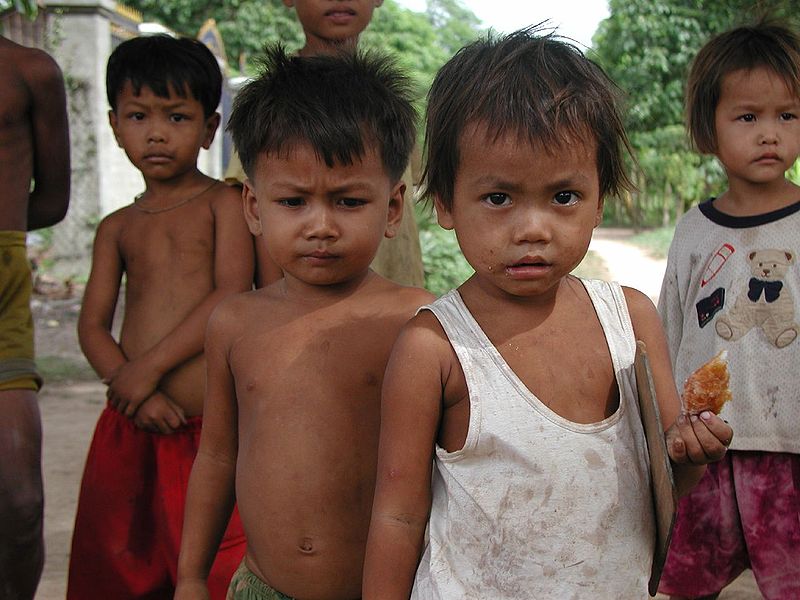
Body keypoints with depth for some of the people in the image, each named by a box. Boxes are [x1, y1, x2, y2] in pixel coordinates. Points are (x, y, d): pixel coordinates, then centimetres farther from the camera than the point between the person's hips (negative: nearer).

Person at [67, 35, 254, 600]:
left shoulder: (224, 202, 2)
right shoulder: (117, 228, 15)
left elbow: (231, 296, -11)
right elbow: (93, 326, 8)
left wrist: (150, 366, -14)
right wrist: (133, 390, -10)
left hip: (212, 425, -5)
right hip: (132, 429, 5)